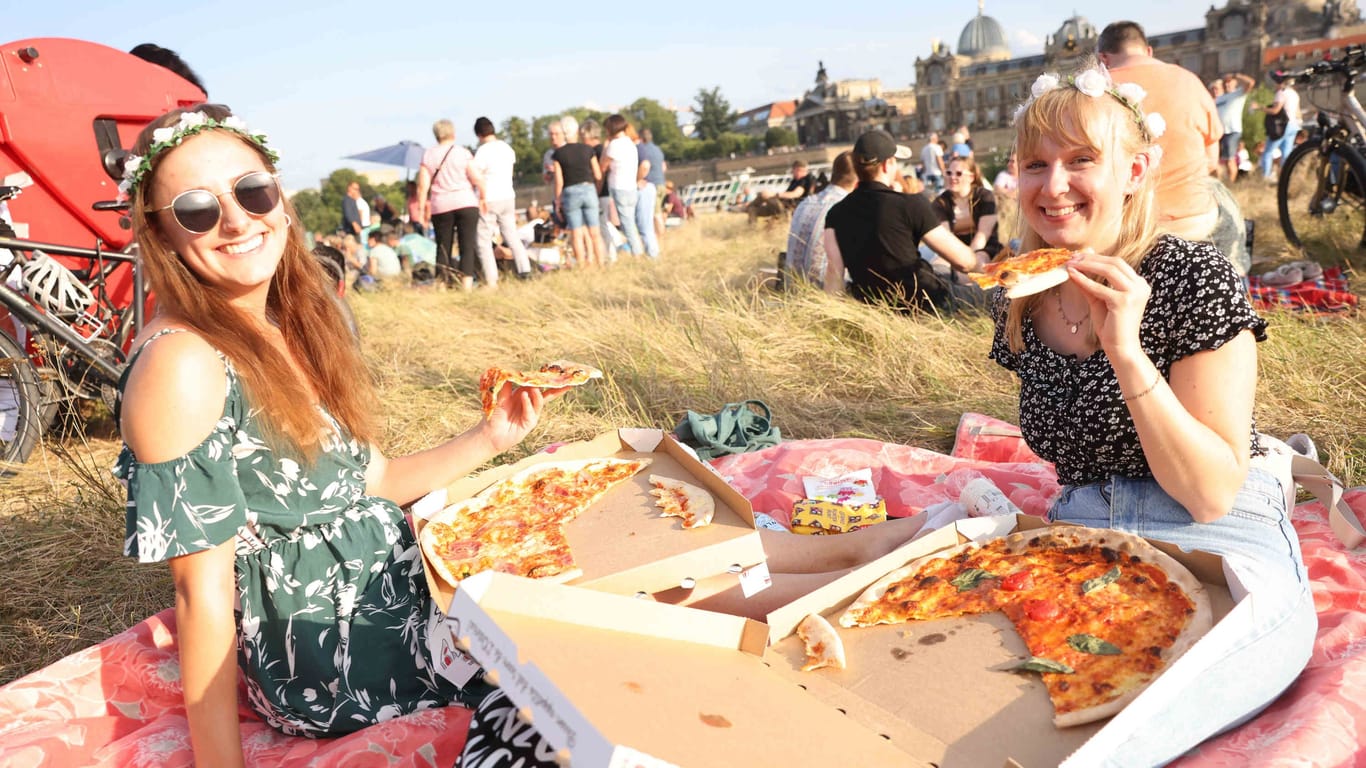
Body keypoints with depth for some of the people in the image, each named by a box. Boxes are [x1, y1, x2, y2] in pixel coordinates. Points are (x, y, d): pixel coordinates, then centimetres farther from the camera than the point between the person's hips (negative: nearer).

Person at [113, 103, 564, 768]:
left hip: (396, 589, 8)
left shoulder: (292, 327, 4)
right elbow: (202, 594, -20)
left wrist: (489, 438, -1)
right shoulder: (181, 363, -22)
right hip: (333, 669, -8)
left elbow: (369, 482, 8)